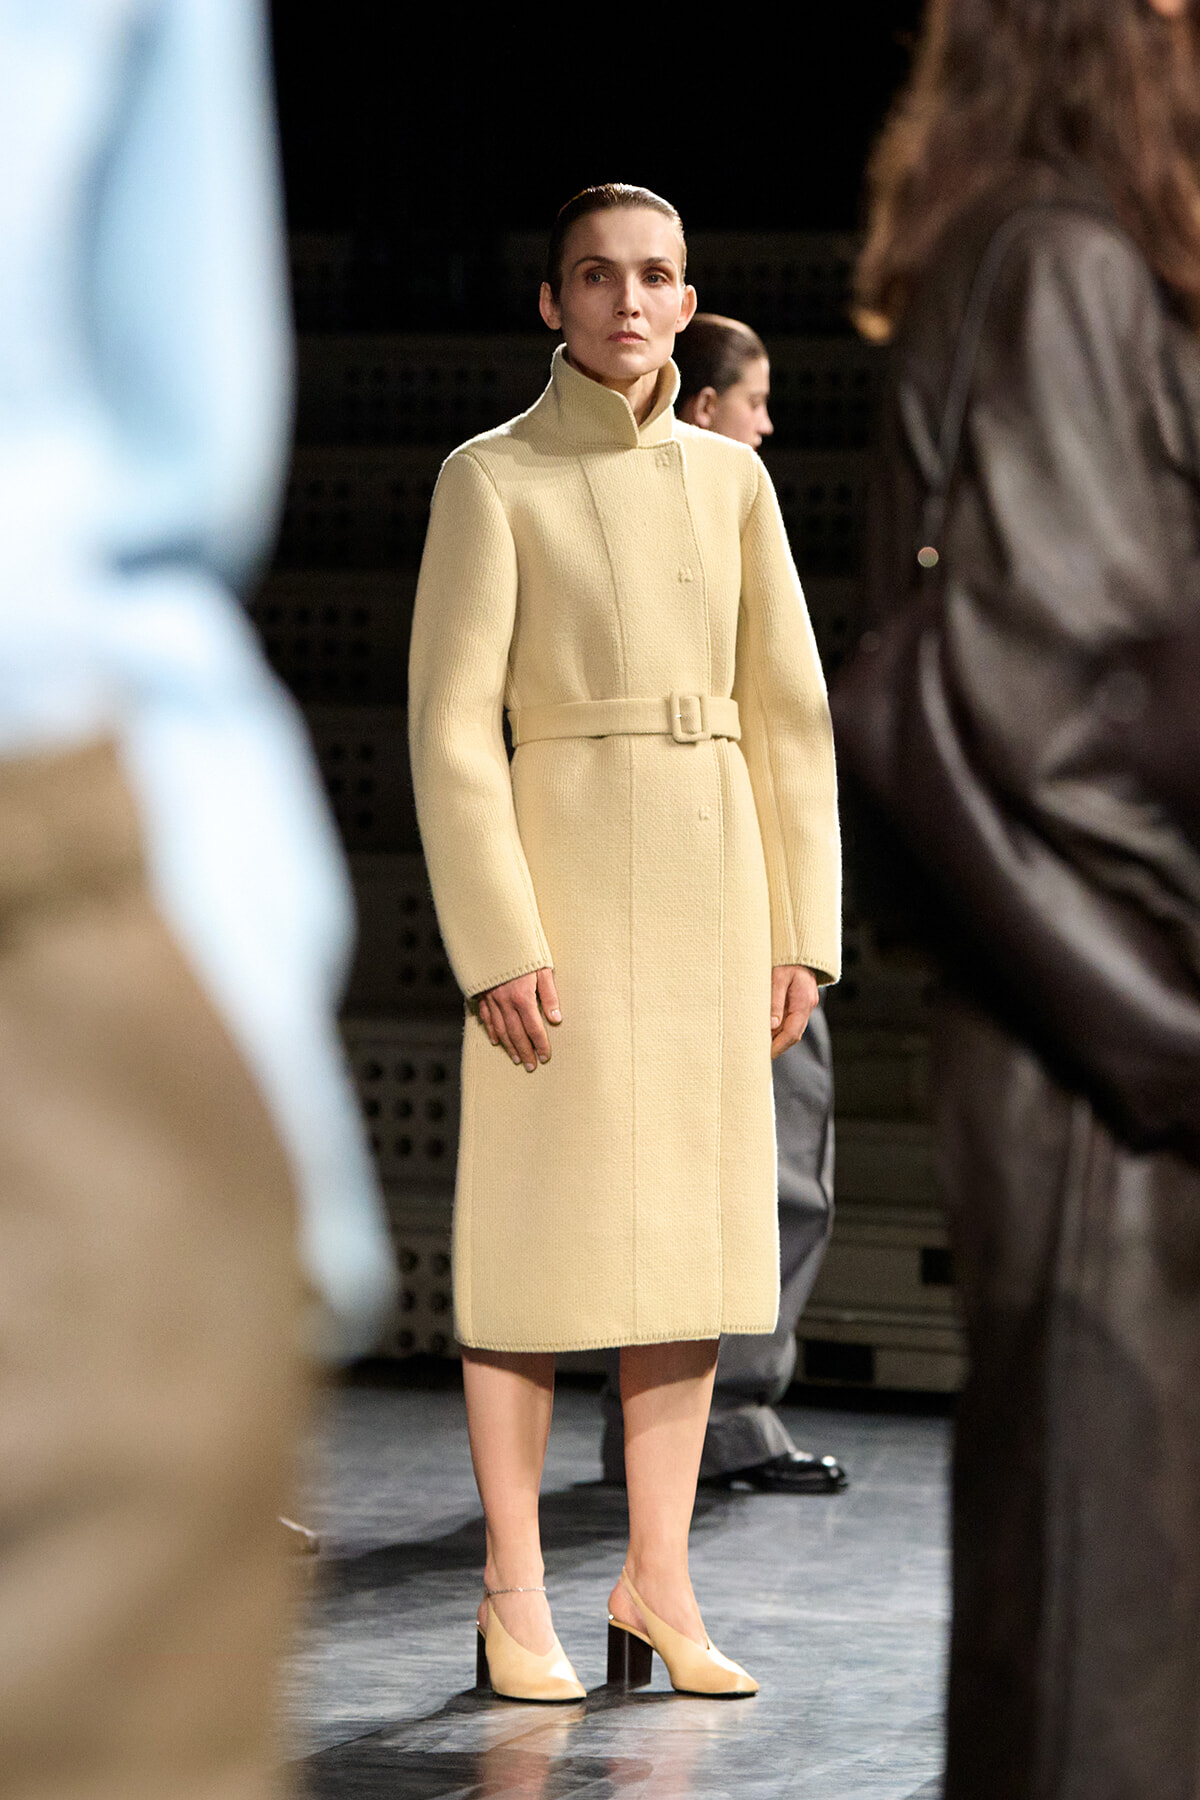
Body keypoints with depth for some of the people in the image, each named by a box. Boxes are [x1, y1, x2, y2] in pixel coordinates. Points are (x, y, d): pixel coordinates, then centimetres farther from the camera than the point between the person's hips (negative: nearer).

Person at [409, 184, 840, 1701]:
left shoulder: (729, 479, 11)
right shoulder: (491, 479, -4)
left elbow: (787, 710, 12)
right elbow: (450, 721, -9)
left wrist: (800, 925, 5)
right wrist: (496, 939, -16)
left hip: (709, 881, 5)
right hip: (559, 874, -5)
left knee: (693, 1224, 6)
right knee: (541, 1232, -2)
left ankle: (658, 1580, 12)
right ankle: (514, 1594, 4)